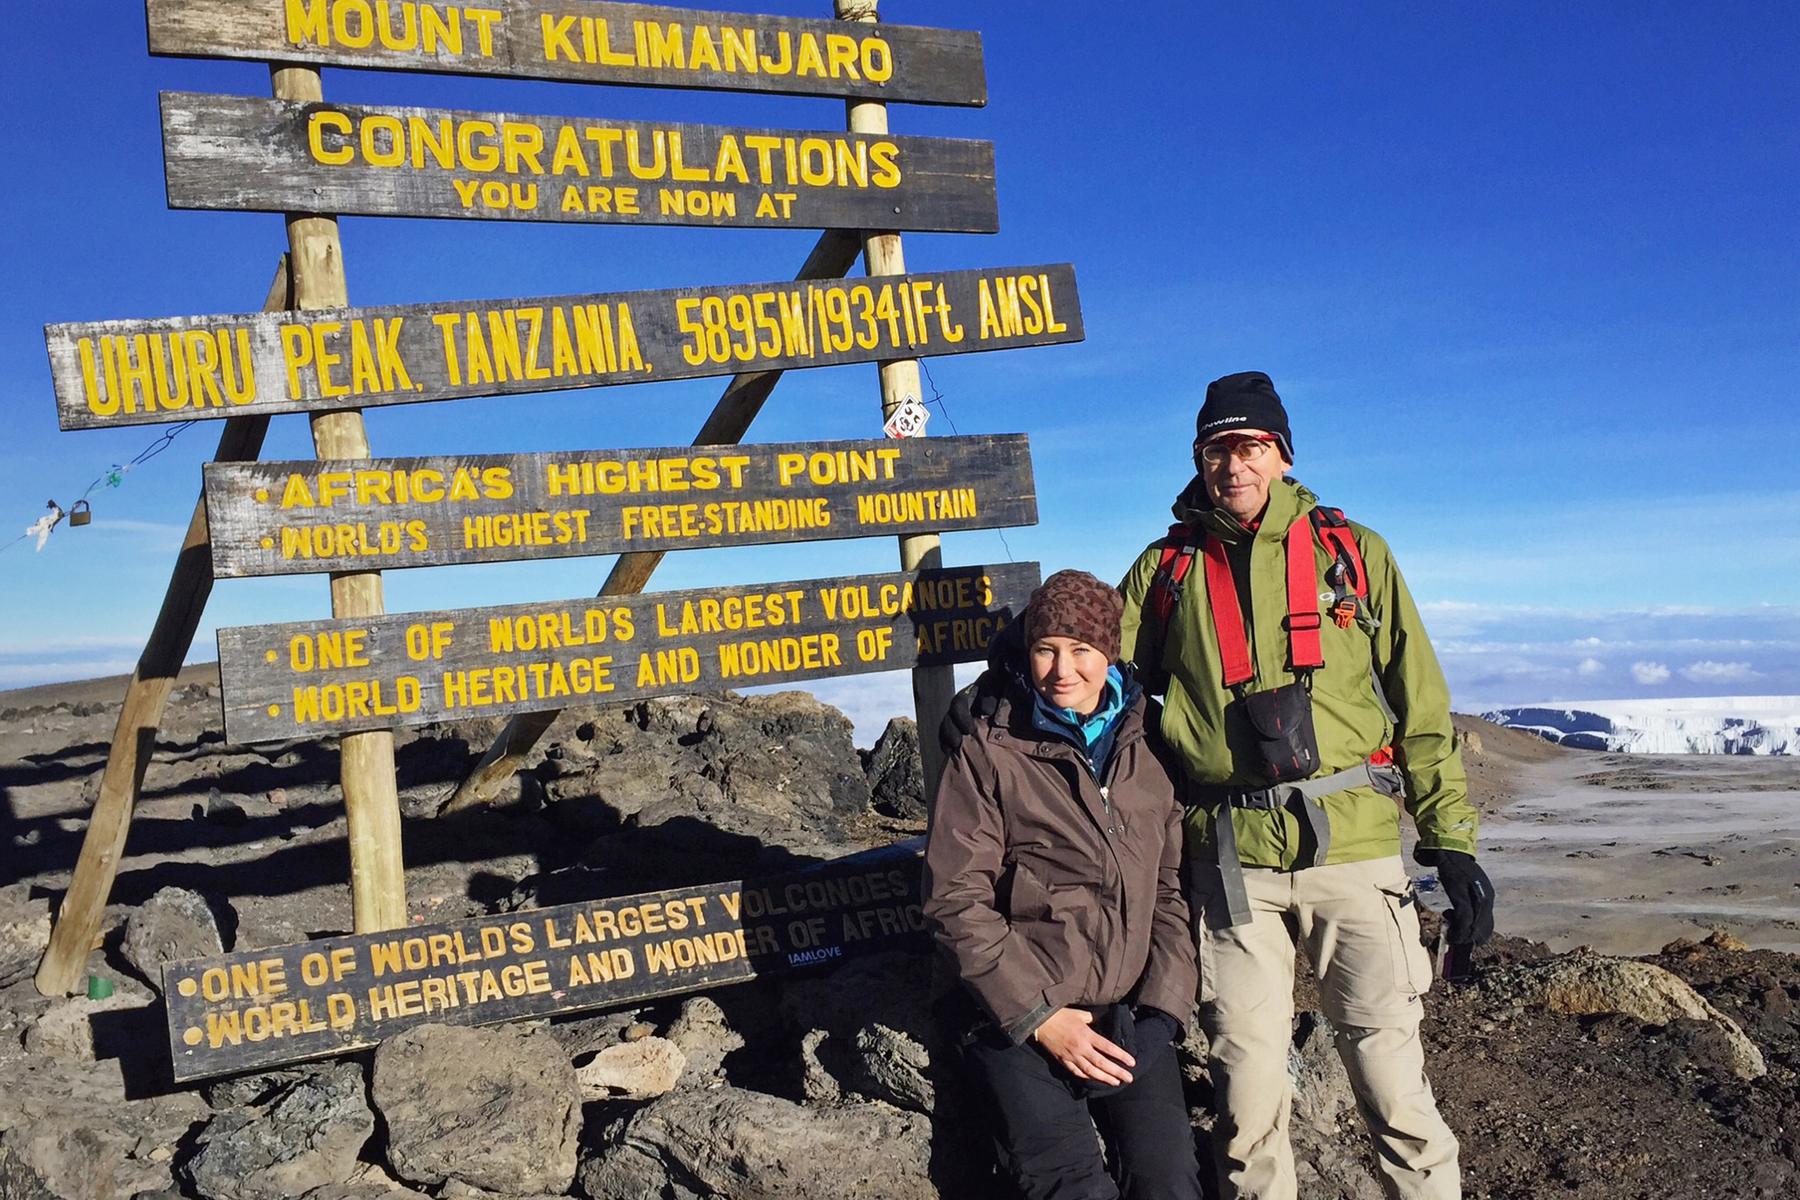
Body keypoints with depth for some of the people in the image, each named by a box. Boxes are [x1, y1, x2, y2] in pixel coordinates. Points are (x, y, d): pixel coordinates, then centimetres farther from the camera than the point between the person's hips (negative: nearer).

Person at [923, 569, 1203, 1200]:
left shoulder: (1148, 751, 9)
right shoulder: (988, 754, -3)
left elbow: (1173, 889, 10)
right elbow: (956, 902, -7)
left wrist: (1162, 1007, -3)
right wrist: (1039, 1017, -11)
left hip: (1129, 1015, 3)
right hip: (1018, 1021, -3)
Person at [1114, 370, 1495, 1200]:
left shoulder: (1352, 552, 8)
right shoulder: (1168, 569, 11)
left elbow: (1419, 706, 8)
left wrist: (1452, 841, 3)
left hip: (1354, 846, -1)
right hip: (1231, 859, 1)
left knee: (1389, 1070, 0)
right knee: (1246, 1081, 7)